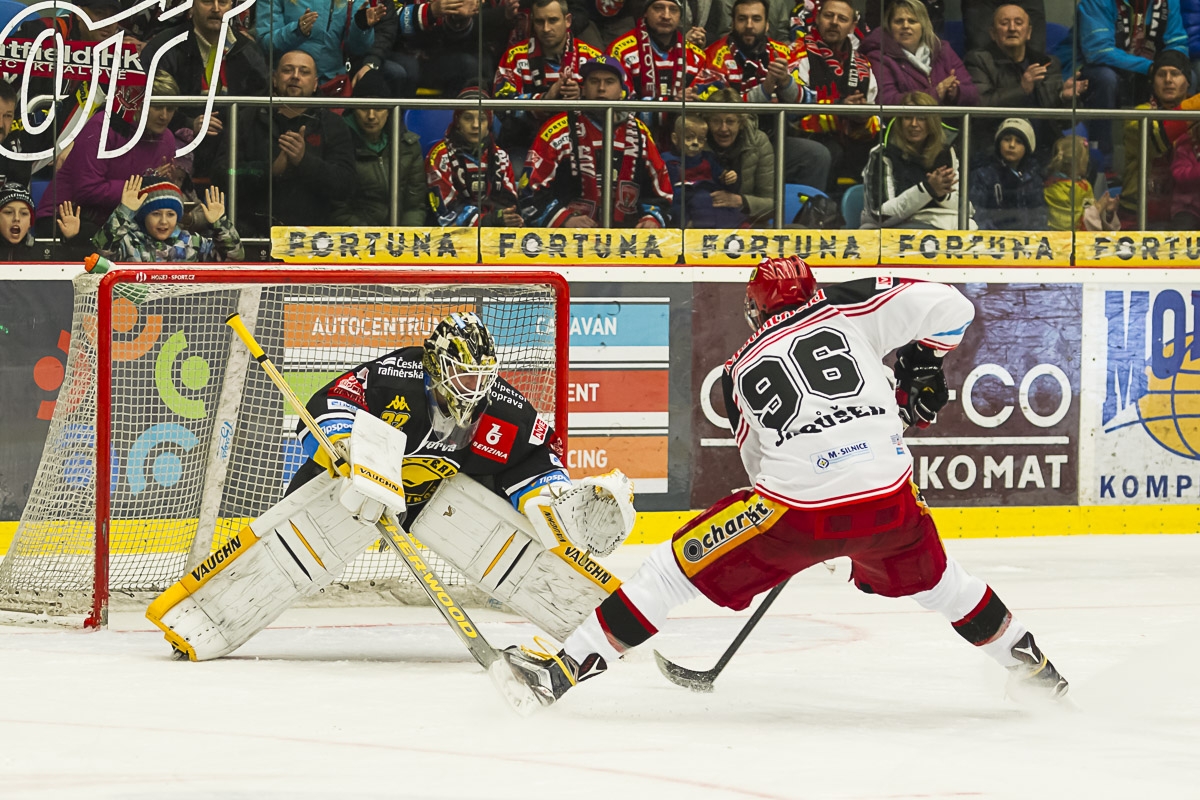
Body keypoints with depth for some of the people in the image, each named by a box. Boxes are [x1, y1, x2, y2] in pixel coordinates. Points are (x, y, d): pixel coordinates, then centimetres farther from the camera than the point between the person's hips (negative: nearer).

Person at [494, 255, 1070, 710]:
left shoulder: (741, 370, 18)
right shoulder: (845, 307, 11)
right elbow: (949, 309, 3)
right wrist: (921, 367, 21)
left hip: (797, 513, -1)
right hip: (889, 500, 1)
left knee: (678, 567, 11)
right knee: (933, 578, 33)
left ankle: (561, 670, 7)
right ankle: (1030, 665, 44)